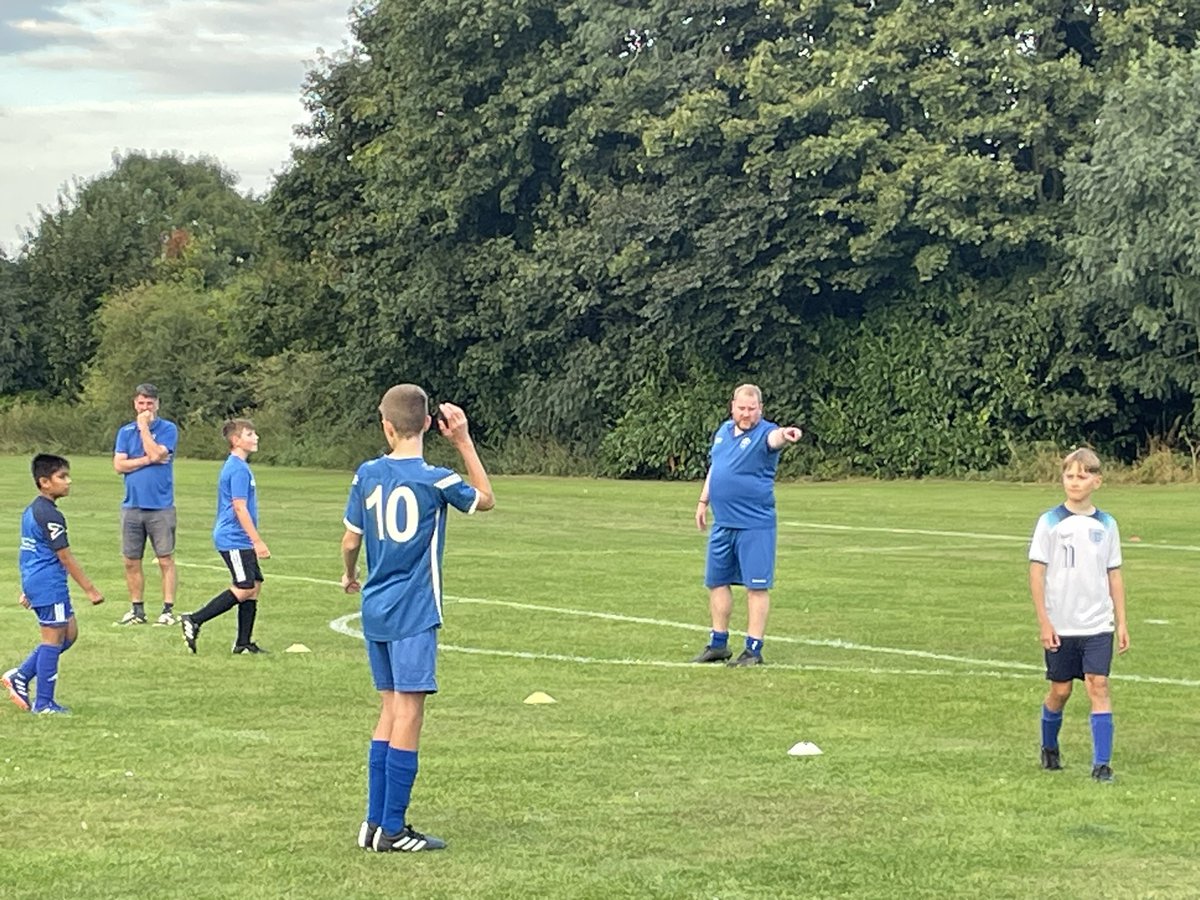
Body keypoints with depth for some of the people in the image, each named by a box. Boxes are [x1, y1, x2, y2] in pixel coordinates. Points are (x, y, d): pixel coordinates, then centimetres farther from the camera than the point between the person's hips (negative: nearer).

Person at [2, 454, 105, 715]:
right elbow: (65, 557, -17)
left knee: (69, 633, 15)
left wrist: (27, 590, 28)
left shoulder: (31, 511, 13)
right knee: (53, 640, -2)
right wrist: (90, 589, -13)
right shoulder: (50, 515, -18)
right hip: (50, 585, -10)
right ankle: (44, 703, 4)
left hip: (35, 583, 10)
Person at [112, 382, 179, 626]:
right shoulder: (125, 431, 10)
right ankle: (137, 609, 15)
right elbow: (119, 464, 0)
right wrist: (148, 460, -8)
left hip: (160, 507, -4)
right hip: (132, 505, 4)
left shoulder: (168, 429, 0)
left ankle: (168, 610, 0)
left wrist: (144, 426, -8)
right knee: (131, 561, 6)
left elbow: (156, 454, -16)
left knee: (165, 560, -3)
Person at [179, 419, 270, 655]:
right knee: (244, 589, -10)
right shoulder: (239, 469, -16)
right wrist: (258, 541, -18)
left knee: (255, 585, 8)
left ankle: (244, 643, 10)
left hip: (240, 540, 10)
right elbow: (240, 508, -20)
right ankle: (194, 620, -6)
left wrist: (254, 541, 27)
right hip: (234, 540, -10)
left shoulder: (235, 466, 16)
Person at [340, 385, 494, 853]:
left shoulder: (366, 475, 1)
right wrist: (464, 442, 7)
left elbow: (351, 539, 8)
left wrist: (349, 575, 29)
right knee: (408, 711, -3)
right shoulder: (435, 480, -11)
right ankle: (392, 829, -2)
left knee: (390, 709, 14)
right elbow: (485, 499, 8)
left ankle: (375, 823, 15)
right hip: (414, 613, -5)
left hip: (375, 610, 5)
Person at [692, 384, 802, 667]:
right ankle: (718, 644, 26)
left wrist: (785, 435, -60)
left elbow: (774, 439, -37)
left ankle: (754, 649, 2)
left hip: (754, 525, -7)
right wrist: (704, 501, 23)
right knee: (716, 582, 14)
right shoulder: (723, 430, 10)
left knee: (756, 586, -4)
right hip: (722, 523, 7)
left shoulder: (764, 433, -12)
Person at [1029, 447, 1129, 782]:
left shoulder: (1106, 525, 5)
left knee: (1098, 685, -8)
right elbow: (1036, 572, -4)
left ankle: (1101, 763, -8)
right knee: (1060, 690, 7)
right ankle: (1049, 749, 32)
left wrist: (1121, 622, 6)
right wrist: (1044, 622, -9)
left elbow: (1114, 575, 11)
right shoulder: (1050, 522, -4)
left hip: (1098, 626, 2)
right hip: (1060, 626, -2)